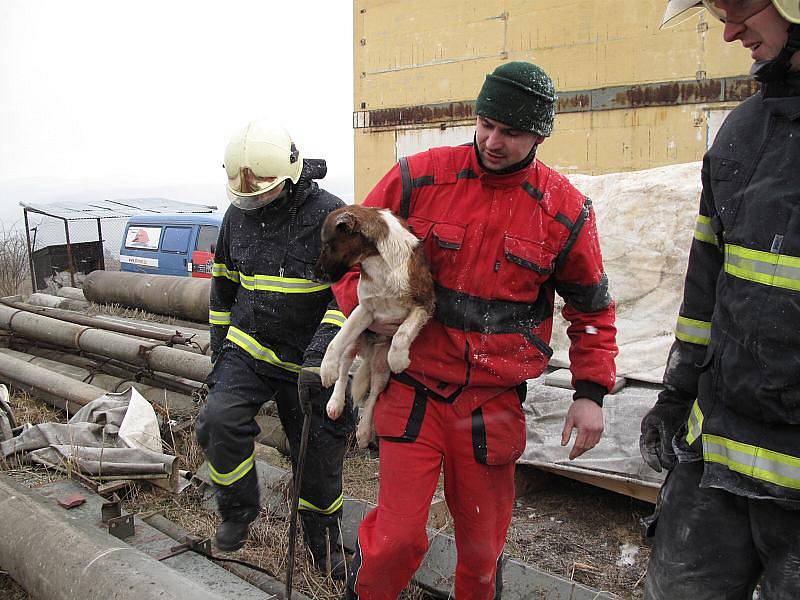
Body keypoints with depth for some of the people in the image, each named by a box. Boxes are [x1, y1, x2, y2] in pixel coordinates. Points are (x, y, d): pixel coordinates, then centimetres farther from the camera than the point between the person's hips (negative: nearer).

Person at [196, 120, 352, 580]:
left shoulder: (330, 215, -16)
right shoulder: (239, 214, 2)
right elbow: (225, 285, 14)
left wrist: (318, 359, -30)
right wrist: (219, 354, 14)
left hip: (307, 360, -3)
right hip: (248, 348, 4)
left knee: (317, 457, 6)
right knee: (220, 421, -21)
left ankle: (325, 545, 33)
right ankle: (239, 511, 7)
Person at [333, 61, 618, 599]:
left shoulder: (566, 211, -1)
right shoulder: (419, 177, -5)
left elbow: (592, 306, 10)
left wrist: (591, 392, 2)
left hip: (494, 403, 1)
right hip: (415, 389, -1)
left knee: (483, 545, 14)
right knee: (399, 538, 0)